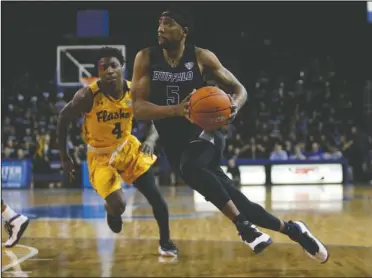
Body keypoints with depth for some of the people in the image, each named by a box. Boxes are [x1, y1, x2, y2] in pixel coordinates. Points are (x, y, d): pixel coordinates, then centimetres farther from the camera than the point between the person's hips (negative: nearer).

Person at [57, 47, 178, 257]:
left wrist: (151, 140, -30)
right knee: (118, 205, -17)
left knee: (155, 195, -2)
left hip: (128, 147, 4)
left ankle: (165, 242, 18)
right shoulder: (88, 96, -26)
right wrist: (65, 157, -5)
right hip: (100, 155, -3)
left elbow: (151, 124, -6)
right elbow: (63, 121, -10)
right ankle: (111, 211, 23)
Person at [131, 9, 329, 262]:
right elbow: (139, 108, -13)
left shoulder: (201, 57, -7)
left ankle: (243, 224, -24)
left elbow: (239, 89, 1)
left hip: (204, 134, -2)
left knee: (190, 167, -37)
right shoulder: (146, 59, -5)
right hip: (176, 145, 2)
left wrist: (235, 105, -24)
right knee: (230, 199, -1)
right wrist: (176, 110, -30)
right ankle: (290, 229, 17)